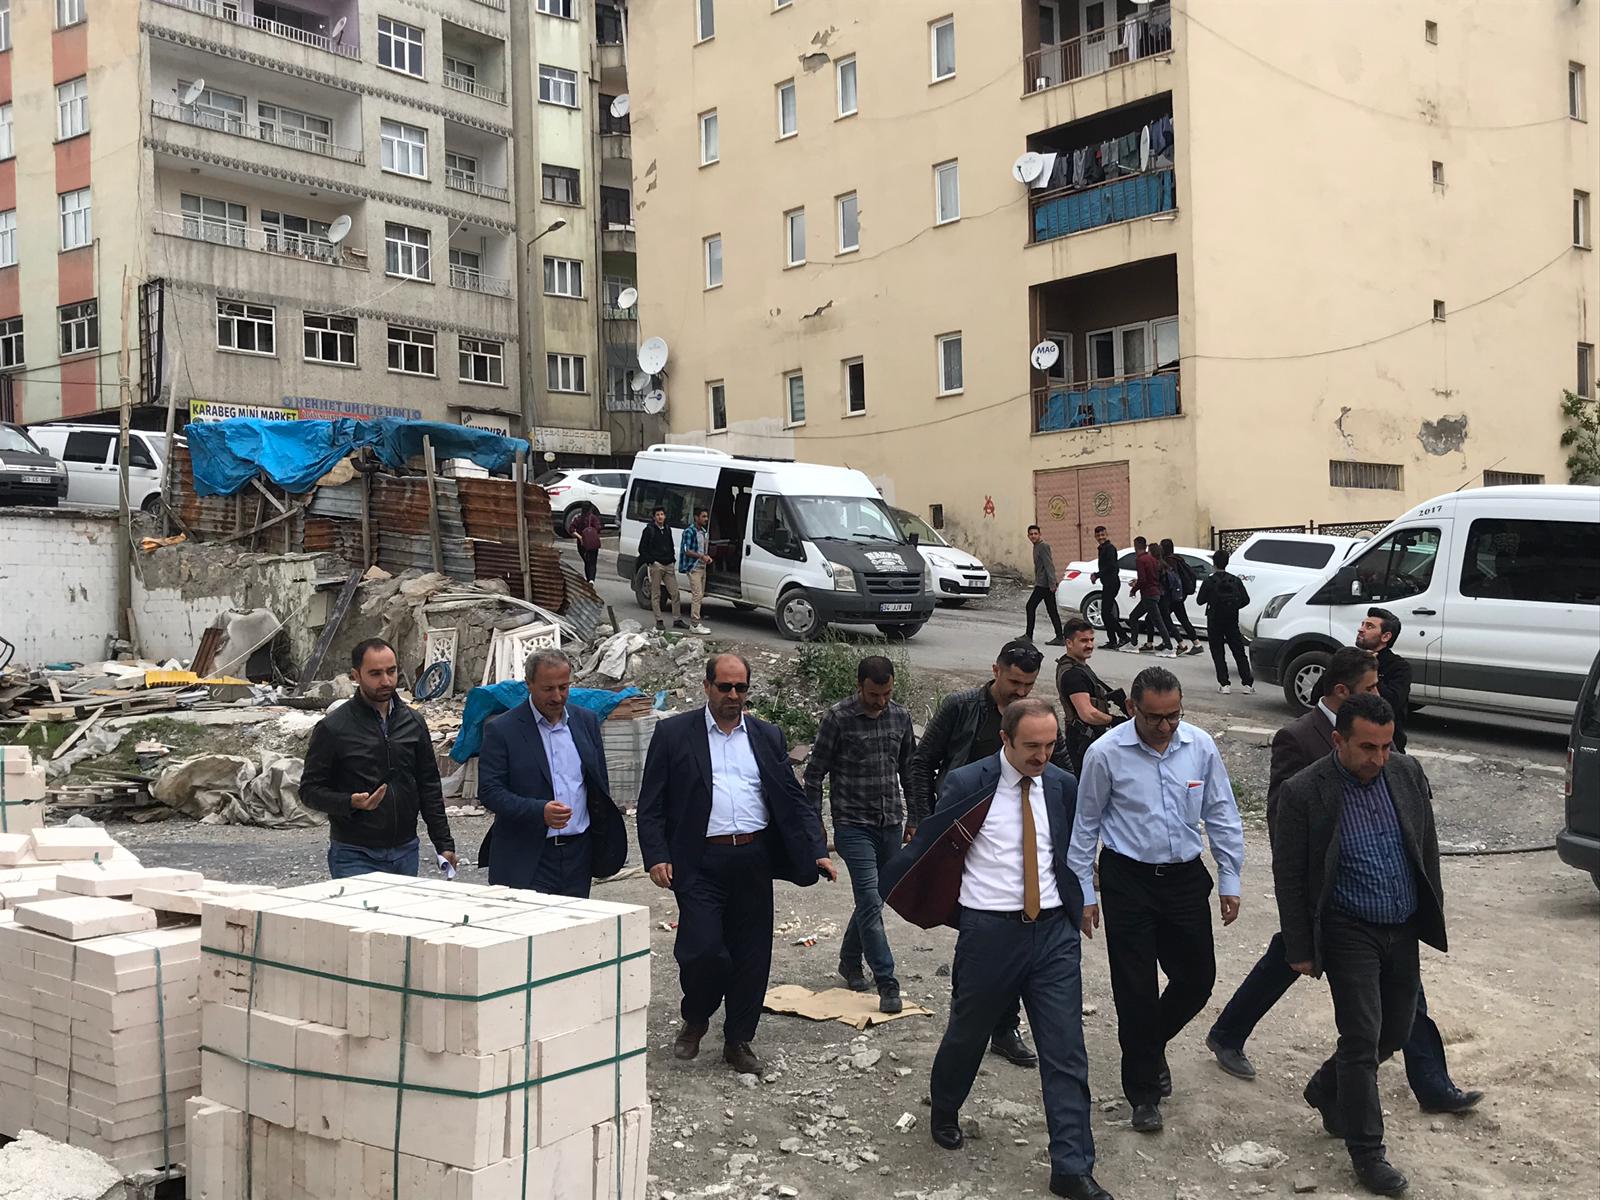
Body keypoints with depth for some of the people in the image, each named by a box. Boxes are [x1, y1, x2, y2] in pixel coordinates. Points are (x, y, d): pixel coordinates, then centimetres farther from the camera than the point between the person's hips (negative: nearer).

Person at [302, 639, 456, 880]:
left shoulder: (413, 723, 8)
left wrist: (444, 844, 7)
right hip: (356, 856, -4)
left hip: (406, 851, 4)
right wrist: (350, 803, -23)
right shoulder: (333, 728, -6)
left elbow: (429, 787, 12)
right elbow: (310, 789, -5)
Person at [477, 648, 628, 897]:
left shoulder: (587, 721, 9)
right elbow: (489, 791, -9)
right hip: (526, 859, -4)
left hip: (578, 854, 4)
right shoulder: (502, 730, -5)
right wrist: (540, 811, -23)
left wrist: (604, 847, 13)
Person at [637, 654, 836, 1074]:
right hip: (700, 862, -3)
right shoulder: (673, 733, 2)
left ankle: (739, 1040, 24)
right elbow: (651, 804, 1)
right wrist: (656, 857, -11)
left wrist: (817, 852, 0)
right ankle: (694, 1020, 21)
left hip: (754, 861, 3)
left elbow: (795, 801, 11)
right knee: (703, 949, -9)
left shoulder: (768, 737, 11)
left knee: (751, 955, 6)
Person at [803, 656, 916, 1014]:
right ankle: (887, 984, -7)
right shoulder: (838, 718, -10)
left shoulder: (900, 717, 5)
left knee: (873, 899, 14)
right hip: (853, 824, -5)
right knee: (870, 900, -10)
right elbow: (815, 772, -4)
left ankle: (850, 960, 34)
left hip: (891, 823, 5)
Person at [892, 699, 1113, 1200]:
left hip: (1054, 932, 3)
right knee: (967, 1033, 16)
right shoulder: (966, 785, -10)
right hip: (990, 932, -3)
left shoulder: (1062, 786, 3)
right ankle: (944, 1111, 45)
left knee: (1066, 1051, 2)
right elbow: (928, 849, -1)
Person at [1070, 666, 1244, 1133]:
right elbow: (1085, 826, -2)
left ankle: (1151, 1045, 39)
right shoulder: (1106, 754, -12)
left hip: (1185, 877, 3)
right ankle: (1143, 1092, 19)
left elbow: (1221, 815, 7)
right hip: (1128, 880, -3)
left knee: (1197, 980, 9)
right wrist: (1085, 893, -1)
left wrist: (1229, 881, 7)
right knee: (1136, 988, 2)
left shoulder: (1200, 746, -4)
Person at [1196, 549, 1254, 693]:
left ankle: (1224, 684, -3)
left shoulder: (1209, 581, -9)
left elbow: (1200, 601, -6)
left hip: (1214, 622, -3)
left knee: (1218, 654, 5)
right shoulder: (1235, 580, 1)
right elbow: (1245, 599, 2)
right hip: (1232, 622, 3)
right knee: (1239, 653, 9)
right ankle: (1248, 683, 4)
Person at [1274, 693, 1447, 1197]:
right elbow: (1289, 879, -11)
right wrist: (1300, 949, -8)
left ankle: (1326, 1090, 40)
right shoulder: (1303, 794, -17)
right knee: (1362, 1040, -2)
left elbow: (1428, 847, 10)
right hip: (1349, 933, -5)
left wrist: (1434, 911, 13)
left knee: (1395, 1033, 15)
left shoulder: (1407, 773, -3)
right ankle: (1367, 1152, 13)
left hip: (1404, 929, 6)